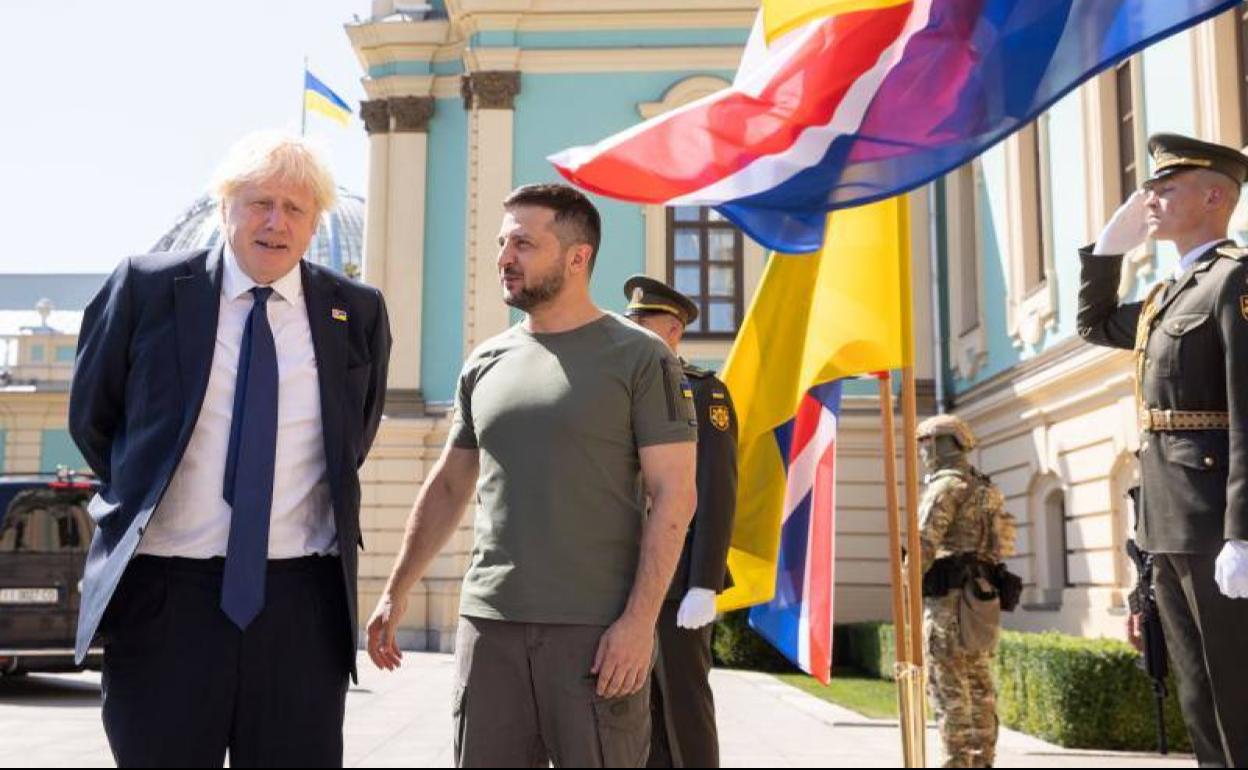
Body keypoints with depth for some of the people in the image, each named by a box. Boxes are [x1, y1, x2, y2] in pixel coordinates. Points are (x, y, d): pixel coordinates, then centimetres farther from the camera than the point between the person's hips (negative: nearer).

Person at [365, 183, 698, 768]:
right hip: (488, 621, 4)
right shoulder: (484, 363, 12)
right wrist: (396, 593, 13)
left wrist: (640, 619, -15)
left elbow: (673, 495, -7)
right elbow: (447, 487, 18)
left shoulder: (639, 357, -2)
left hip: (597, 628, -4)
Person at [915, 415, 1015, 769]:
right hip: (983, 596, 9)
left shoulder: (947, 484, -9)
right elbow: (990, 544, 19)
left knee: (948, 687, -7)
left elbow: (926, 541, -17)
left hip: (951, 596, -9)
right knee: (979, 685, 11)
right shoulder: (984, 489, 19)